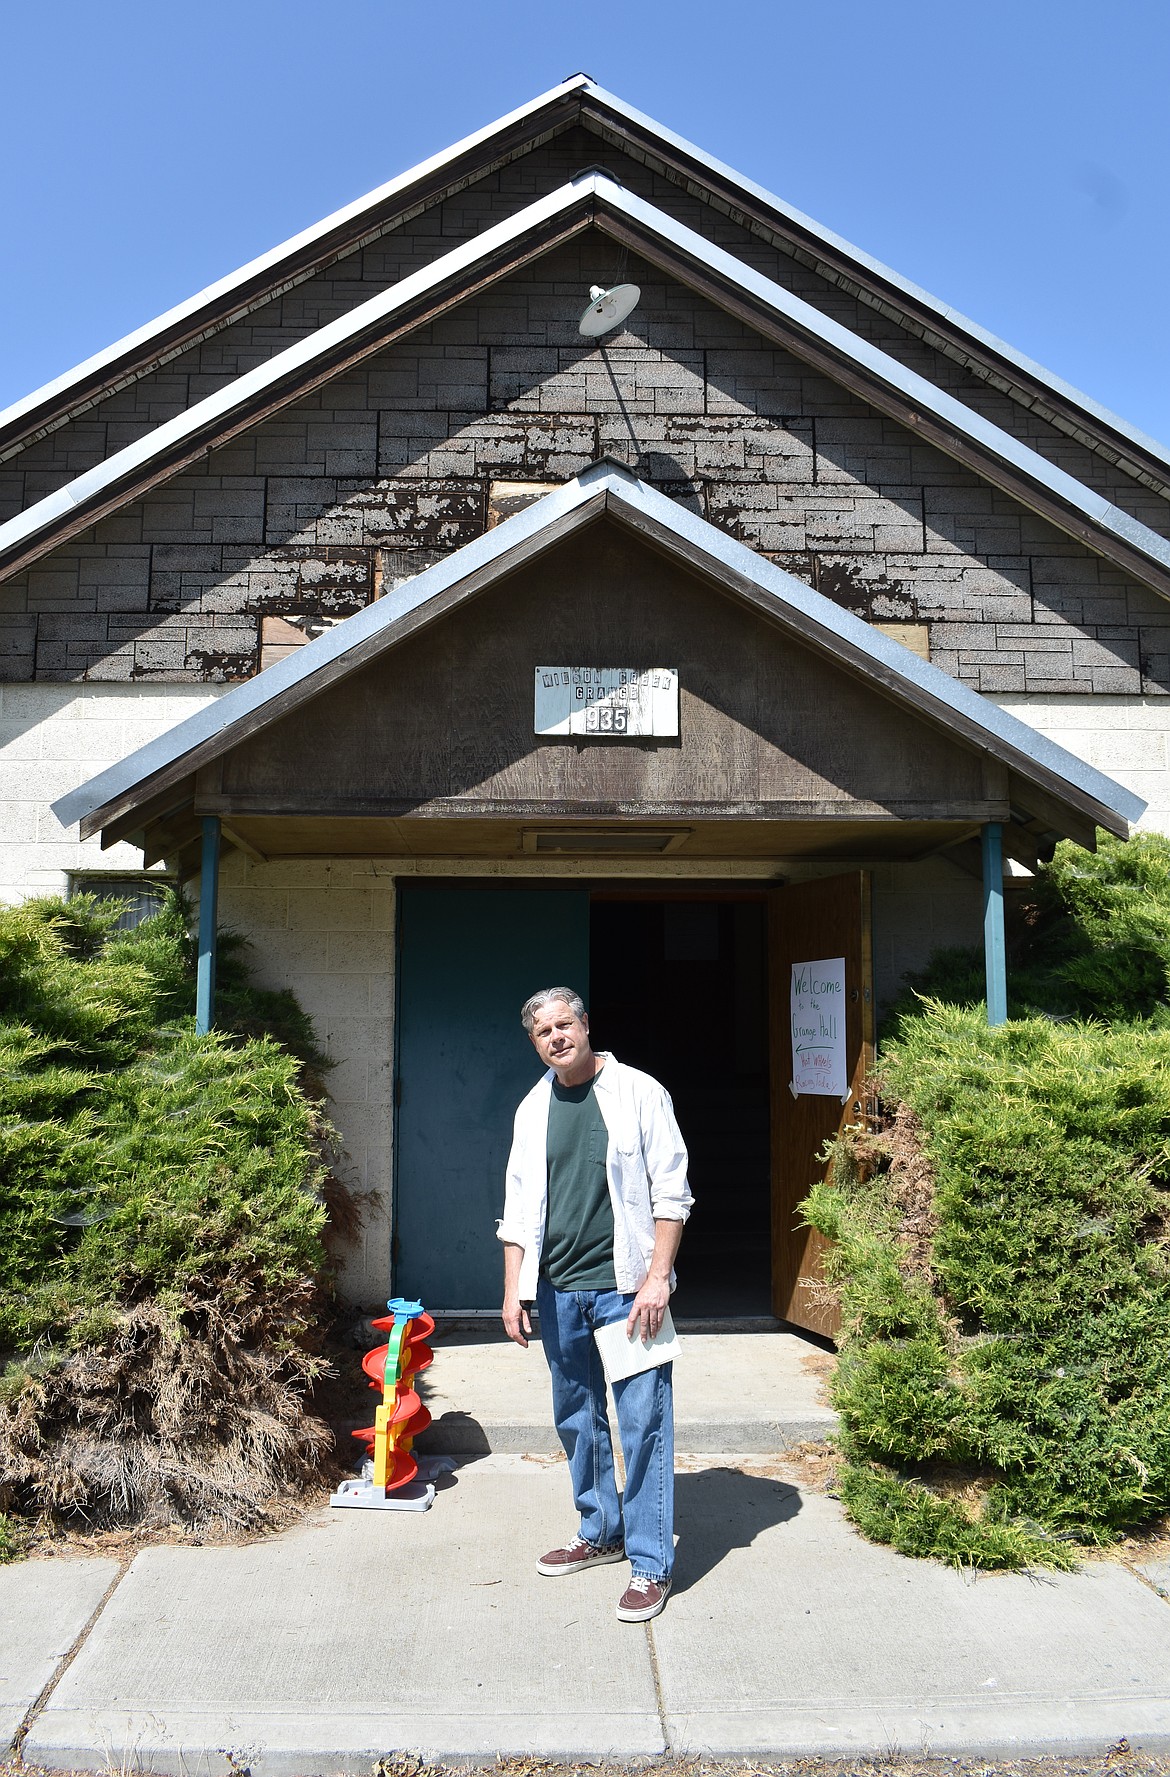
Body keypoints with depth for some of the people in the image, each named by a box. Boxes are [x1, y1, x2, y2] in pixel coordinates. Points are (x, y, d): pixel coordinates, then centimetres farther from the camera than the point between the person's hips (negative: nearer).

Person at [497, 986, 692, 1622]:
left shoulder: (639, 1093, -5)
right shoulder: (533, 1110, 9)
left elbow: (671, 1194, -7)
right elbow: (518, 1208, 13)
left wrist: (657, 1279, -13)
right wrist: (513, 1289, 8)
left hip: (625, 1286, -5)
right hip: (557, 1289, 5)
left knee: (642, 1422, -4)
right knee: (577, 1419, 15)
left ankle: (650, 1563, 8)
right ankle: (601, 1532, 32)